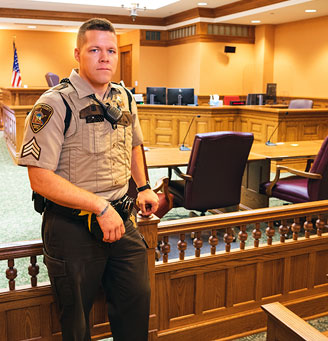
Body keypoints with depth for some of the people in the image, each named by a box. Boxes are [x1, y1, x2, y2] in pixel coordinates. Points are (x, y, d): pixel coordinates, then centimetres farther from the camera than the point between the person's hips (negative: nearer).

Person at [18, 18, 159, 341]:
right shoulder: (54, 104, -16)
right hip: (72, 226, -5)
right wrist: (100, 207, -23)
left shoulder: (125, 99, 6)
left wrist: (143, 187, 14)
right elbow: (40, 179, -21)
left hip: (121, 218, 6)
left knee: (137, 297, 18)